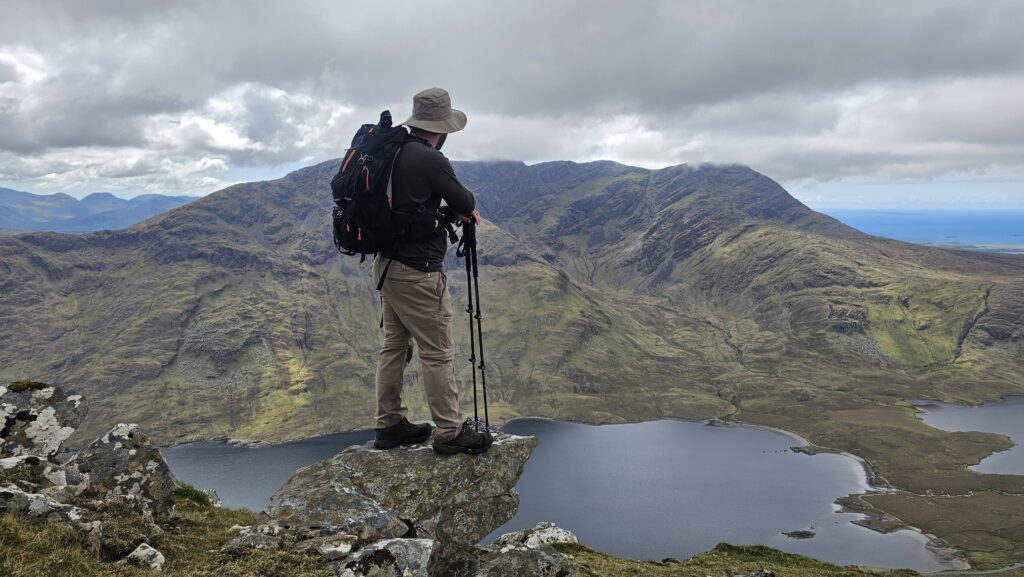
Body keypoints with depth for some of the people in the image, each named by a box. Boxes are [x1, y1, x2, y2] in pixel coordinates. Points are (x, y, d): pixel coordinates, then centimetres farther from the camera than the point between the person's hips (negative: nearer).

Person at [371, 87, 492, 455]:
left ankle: (389, 425, 24)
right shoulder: (430, 159, -17)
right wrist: (463, 207, 16)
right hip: (418, 273, -9)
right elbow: (466, 204, -7)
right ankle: (450, 432, 7)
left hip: (386, 265, 9)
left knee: (394, 346, 15)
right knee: (438, 353, -1)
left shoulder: (392, 152, 8)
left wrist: (450, 210, 10)